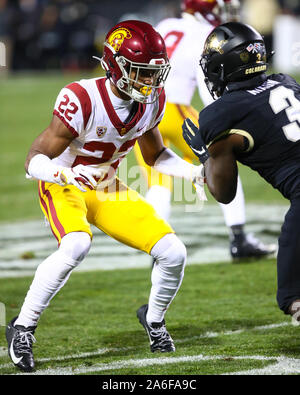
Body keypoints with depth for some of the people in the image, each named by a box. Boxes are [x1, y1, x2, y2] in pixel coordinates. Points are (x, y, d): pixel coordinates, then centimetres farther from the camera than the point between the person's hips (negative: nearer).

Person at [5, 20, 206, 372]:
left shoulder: (152, 102, -8)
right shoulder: (82, 101, -28)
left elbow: (155, 155, 12)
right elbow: (34, 160, -26)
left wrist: (192, 171, -5)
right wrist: (62, 172, -47)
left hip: (106, 189, 6)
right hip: (65, 187, -6)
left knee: (173, 253, -7)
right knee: (76, 245, -37)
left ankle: (153, 317, 23)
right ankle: (22, 327, -23)